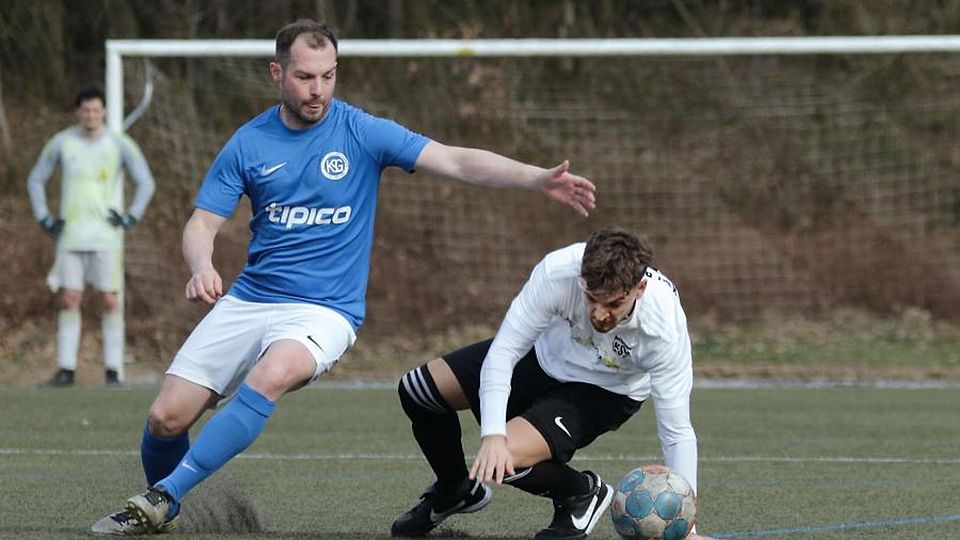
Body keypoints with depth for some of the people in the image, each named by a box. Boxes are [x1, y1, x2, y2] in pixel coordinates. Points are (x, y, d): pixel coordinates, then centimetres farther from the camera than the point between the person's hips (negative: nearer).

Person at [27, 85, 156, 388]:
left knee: (110, 301, -5)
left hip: (106, 235, -1)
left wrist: (130, 218, -4)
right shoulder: (61, 143, 4)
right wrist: (44, 220, 4)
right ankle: (66, 369, 1)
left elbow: (146, 183, 6)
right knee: (68, 300, -3)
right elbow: (35, 181, 13)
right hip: (70, 235, 1)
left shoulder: (120, 145, 0)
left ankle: (113, 371, 0)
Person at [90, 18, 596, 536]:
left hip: (325, 310, -3)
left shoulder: (361, 132, -5)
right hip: (248, 299, 3)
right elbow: (201, 224, 3)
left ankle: (165, 495, -27)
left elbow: (455, 161, -12)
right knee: (166, 417, -6)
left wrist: (540, 178, -26)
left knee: (271, 375, -35)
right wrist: (202, 268, -21)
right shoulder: (248, 143, 2)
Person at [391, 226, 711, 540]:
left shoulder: (666, 329, -36)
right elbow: (503, 350, -27)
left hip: (604, 394, -4)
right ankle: (454, 491, 28)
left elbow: (677, 432, -28)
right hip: (543, 355, 4)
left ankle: (583, 493, 4)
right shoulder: (557, 272, -35)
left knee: (507, 460, -28)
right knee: (417, 389, 0)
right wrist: (493, 434, -39)